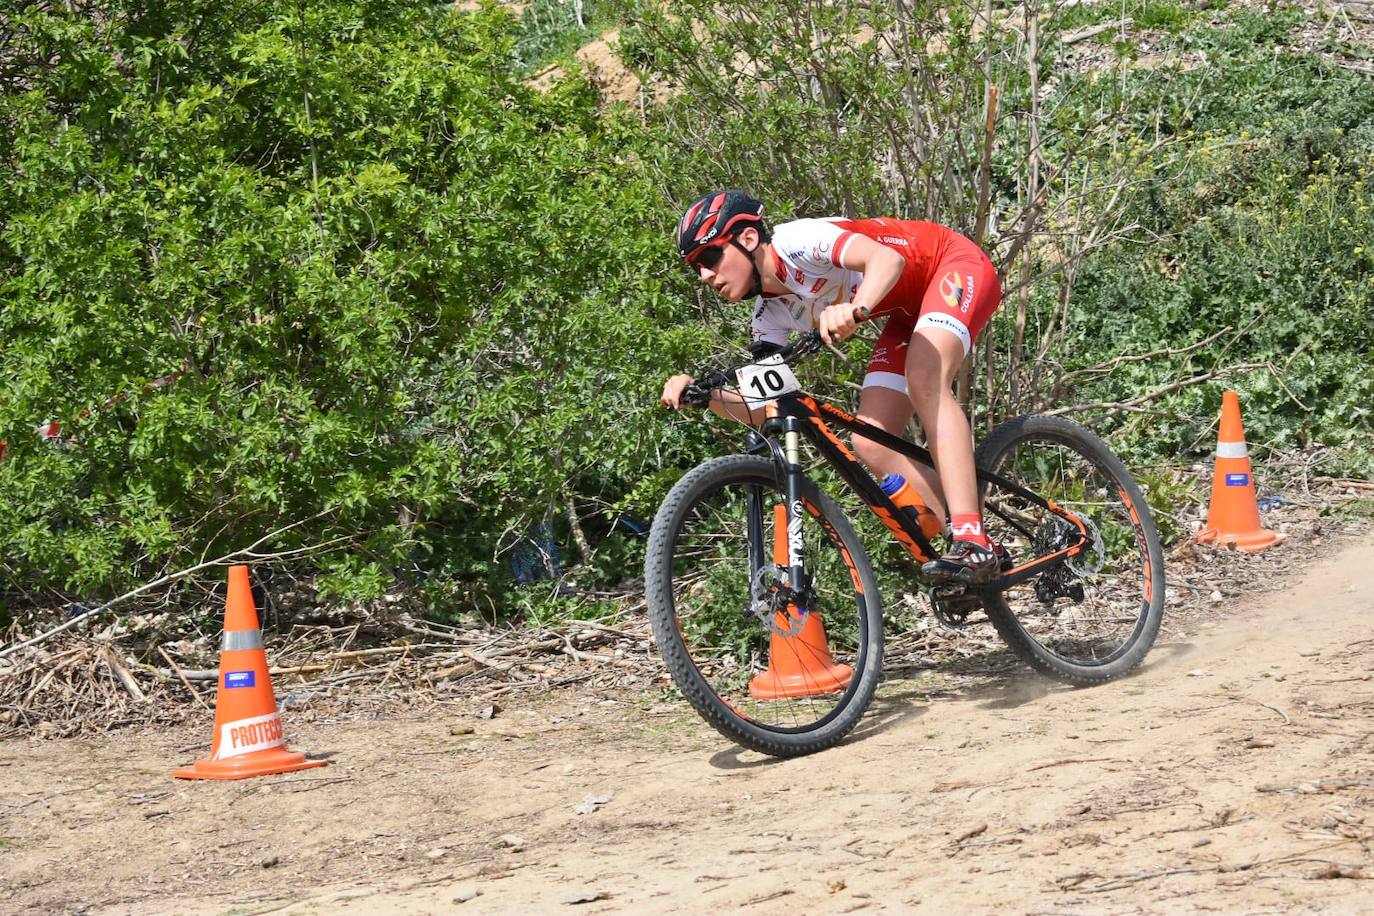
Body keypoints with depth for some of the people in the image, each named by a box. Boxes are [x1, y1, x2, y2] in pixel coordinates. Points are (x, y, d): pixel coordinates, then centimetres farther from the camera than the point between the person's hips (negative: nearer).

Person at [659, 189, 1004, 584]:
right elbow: (765, 408, -4)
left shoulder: (796, 241, -27)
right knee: (870, 445, -7)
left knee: (923, 378, -34)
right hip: (910, 313, 8)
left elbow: (887, 258, -43)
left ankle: (973, 543, -38)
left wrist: (855, 308, -61)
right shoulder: (771, 312, -3)